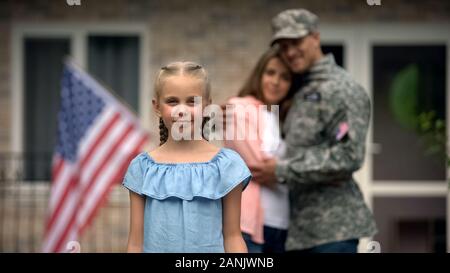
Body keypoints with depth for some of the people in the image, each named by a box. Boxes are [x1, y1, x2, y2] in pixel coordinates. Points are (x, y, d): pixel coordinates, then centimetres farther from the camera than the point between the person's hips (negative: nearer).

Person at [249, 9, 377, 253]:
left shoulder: (341, 89, -8)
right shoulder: (301, 93, 19)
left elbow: (348, 156, -17)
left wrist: (282, 171, -16)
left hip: (333, 226, -9)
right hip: (304, 228, 9)